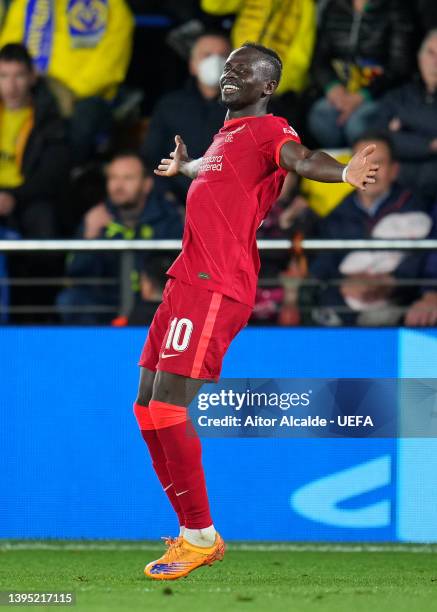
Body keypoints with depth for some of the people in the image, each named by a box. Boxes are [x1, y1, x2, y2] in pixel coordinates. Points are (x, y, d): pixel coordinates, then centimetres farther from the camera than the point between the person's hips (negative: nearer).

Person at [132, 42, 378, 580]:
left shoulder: (269, 130, -6)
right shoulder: (226, 135, 21)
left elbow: (298, 157, -29)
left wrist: (342, 172, -51)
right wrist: (181, 166, 69)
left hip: (215, 288, -10)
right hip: (186, 281, 10)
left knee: (169, 405, -17)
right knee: (147, 408, 10)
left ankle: (200, 537, -8)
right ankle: (194, 531, 16)